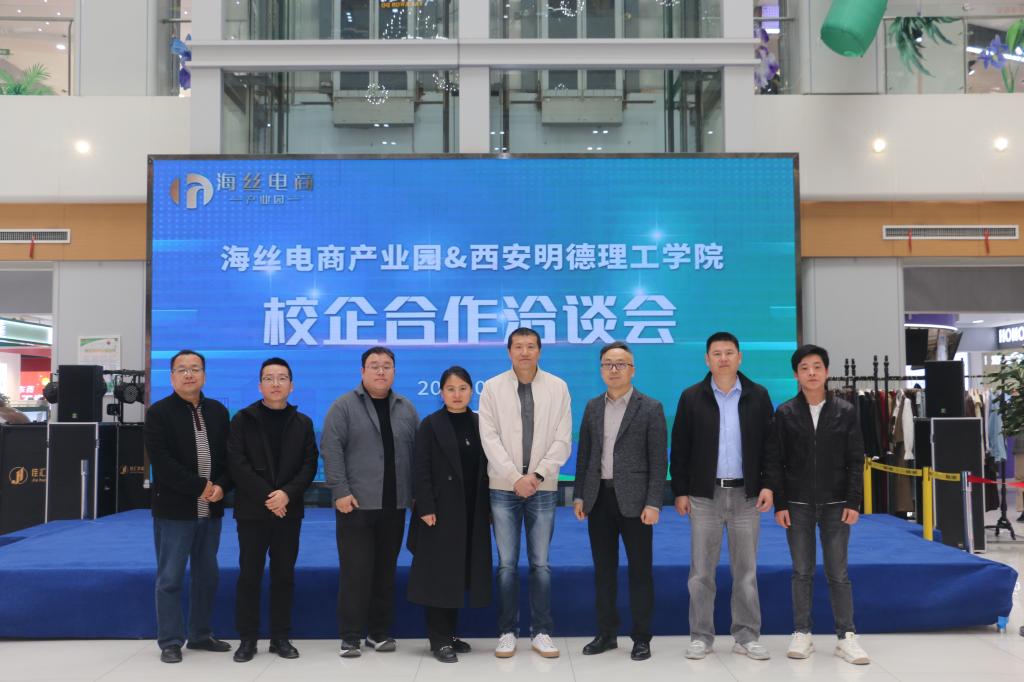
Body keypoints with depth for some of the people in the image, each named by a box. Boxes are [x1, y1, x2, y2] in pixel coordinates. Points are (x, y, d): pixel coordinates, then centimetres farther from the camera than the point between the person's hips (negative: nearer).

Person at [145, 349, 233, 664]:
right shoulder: (158, 412, -5)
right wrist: (200, 487, -17)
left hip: (210, 509, 5)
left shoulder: (218, 411, 10)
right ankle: (170, 641, 11)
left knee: (206, 576, 13)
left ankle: (200, 635, 25)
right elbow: (162, 461, -15)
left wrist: (220, 486, -10)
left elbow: (228, 455, 8)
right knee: (170, 578, 1)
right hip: (174, 509, -5)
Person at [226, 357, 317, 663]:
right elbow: (237, 464, -8)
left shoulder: (302, 423, 8)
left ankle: (280, 637, 16)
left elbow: (309, 466, 1)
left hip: (289, 510, 2)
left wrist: (287, 494, -16)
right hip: (252, 510, -2)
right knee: (249, 574, 2)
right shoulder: (243, 419, 1)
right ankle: (247, 638, 12)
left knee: (284, 575, 7)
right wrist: (266, 497, -16)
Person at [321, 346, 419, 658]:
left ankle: (380, 632, 21)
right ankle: (350, 636, 8)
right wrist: (340, 491, -15)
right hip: (356, 503, -4)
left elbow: (416, 452, 13)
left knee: (386, 571, 10)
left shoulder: (406, 408, 11)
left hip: (394, 505, 4)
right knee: (355, 571, -2)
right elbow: (331, 449, -9)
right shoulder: (344, 406, -2)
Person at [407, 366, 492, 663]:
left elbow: (486, 467, 8)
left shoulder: (480, 424, 8)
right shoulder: (430, 425, -4)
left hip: (472, 513, 5)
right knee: (439, 574, 0)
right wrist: (426, 508, -16)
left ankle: (451, 634, 23)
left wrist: (489, 507, 4)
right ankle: (438, 639, 8)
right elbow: (421, 471, -9)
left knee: (460, 573, 11)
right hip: (442, 512, -4)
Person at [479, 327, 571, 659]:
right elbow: (490, 438, -5)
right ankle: (507, 631, 15)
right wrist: (515, 477, -13)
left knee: (541, 564, 5)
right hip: (504, 487, 0)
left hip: (542, 487, 0)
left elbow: (562, 439, -1)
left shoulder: (558, 387, 2)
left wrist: (538, 474, -12)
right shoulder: (492, 388, 1)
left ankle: (541, 632, 15)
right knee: (507, 564, 5)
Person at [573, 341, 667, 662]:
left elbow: (658, 461, -6)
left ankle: (641, 638, 14)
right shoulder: (592, 407, 10)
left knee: (640, 570, 4)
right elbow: (584, 454, 12)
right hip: (599, 498, 4)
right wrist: (579, 495, 6)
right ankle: (606, 633, 21)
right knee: (603, 569, 11)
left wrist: (653, 503, -13)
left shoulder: (650, 408, -3)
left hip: (634, 499, -4)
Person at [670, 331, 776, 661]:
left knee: (746, 571, 7)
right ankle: (701, 636, 14)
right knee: (701, 571, 4)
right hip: (705, 495, -1)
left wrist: (768, 485, -4)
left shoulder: (758, 396, 4)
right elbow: (680, 448, 1)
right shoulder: (692, 397, 1)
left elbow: (770, 444, 5)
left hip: (746, 495, 1)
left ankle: (747, 637, 18)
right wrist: (680, 491, -3)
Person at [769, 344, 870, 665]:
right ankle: (802, 634, 16)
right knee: (802, 572, 7)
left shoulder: (845, 412, 2)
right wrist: (779, 504, -4)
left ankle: (846, 637, 12)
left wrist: (854, 503, -5)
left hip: (835, 504, 0)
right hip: (798, 505, 0)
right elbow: (776, 462, 0)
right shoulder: (785, 413, 0)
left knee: (838, 573, 4)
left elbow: (856, 461, 2)